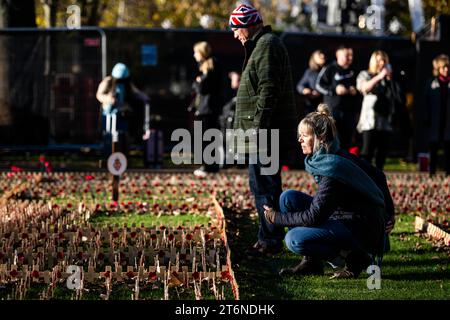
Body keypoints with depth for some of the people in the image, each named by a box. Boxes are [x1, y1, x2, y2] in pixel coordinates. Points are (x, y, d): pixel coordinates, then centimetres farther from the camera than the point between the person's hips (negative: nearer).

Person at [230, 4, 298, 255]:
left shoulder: (267, 46, -12)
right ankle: (271, 239, 20)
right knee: (265, 185, 14)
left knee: (263, 186, -8)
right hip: (265, 133, 11)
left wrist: (257, 127, -21)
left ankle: (270, 241, -5)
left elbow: (268, 91, -21)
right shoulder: (264, 44, 21)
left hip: (266, 132, -11)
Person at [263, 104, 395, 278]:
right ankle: (311, 262, 4)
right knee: (288, 198, 1)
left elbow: (313, 217, -25)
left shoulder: (333, 168, -25)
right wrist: (388, 213, 20)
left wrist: (277, 218, -12)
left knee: (294, 239, -23)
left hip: (362, 230, -10)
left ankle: (354, 258, -7)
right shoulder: (338, 154, 3)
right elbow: (378, 176, 13)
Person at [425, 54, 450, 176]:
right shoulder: (432, 84, 4)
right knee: (434, 146, 5)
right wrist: (427, 119, -3)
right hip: (435, 122, 0)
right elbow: (427, 102, 4)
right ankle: (432, 172, 10)